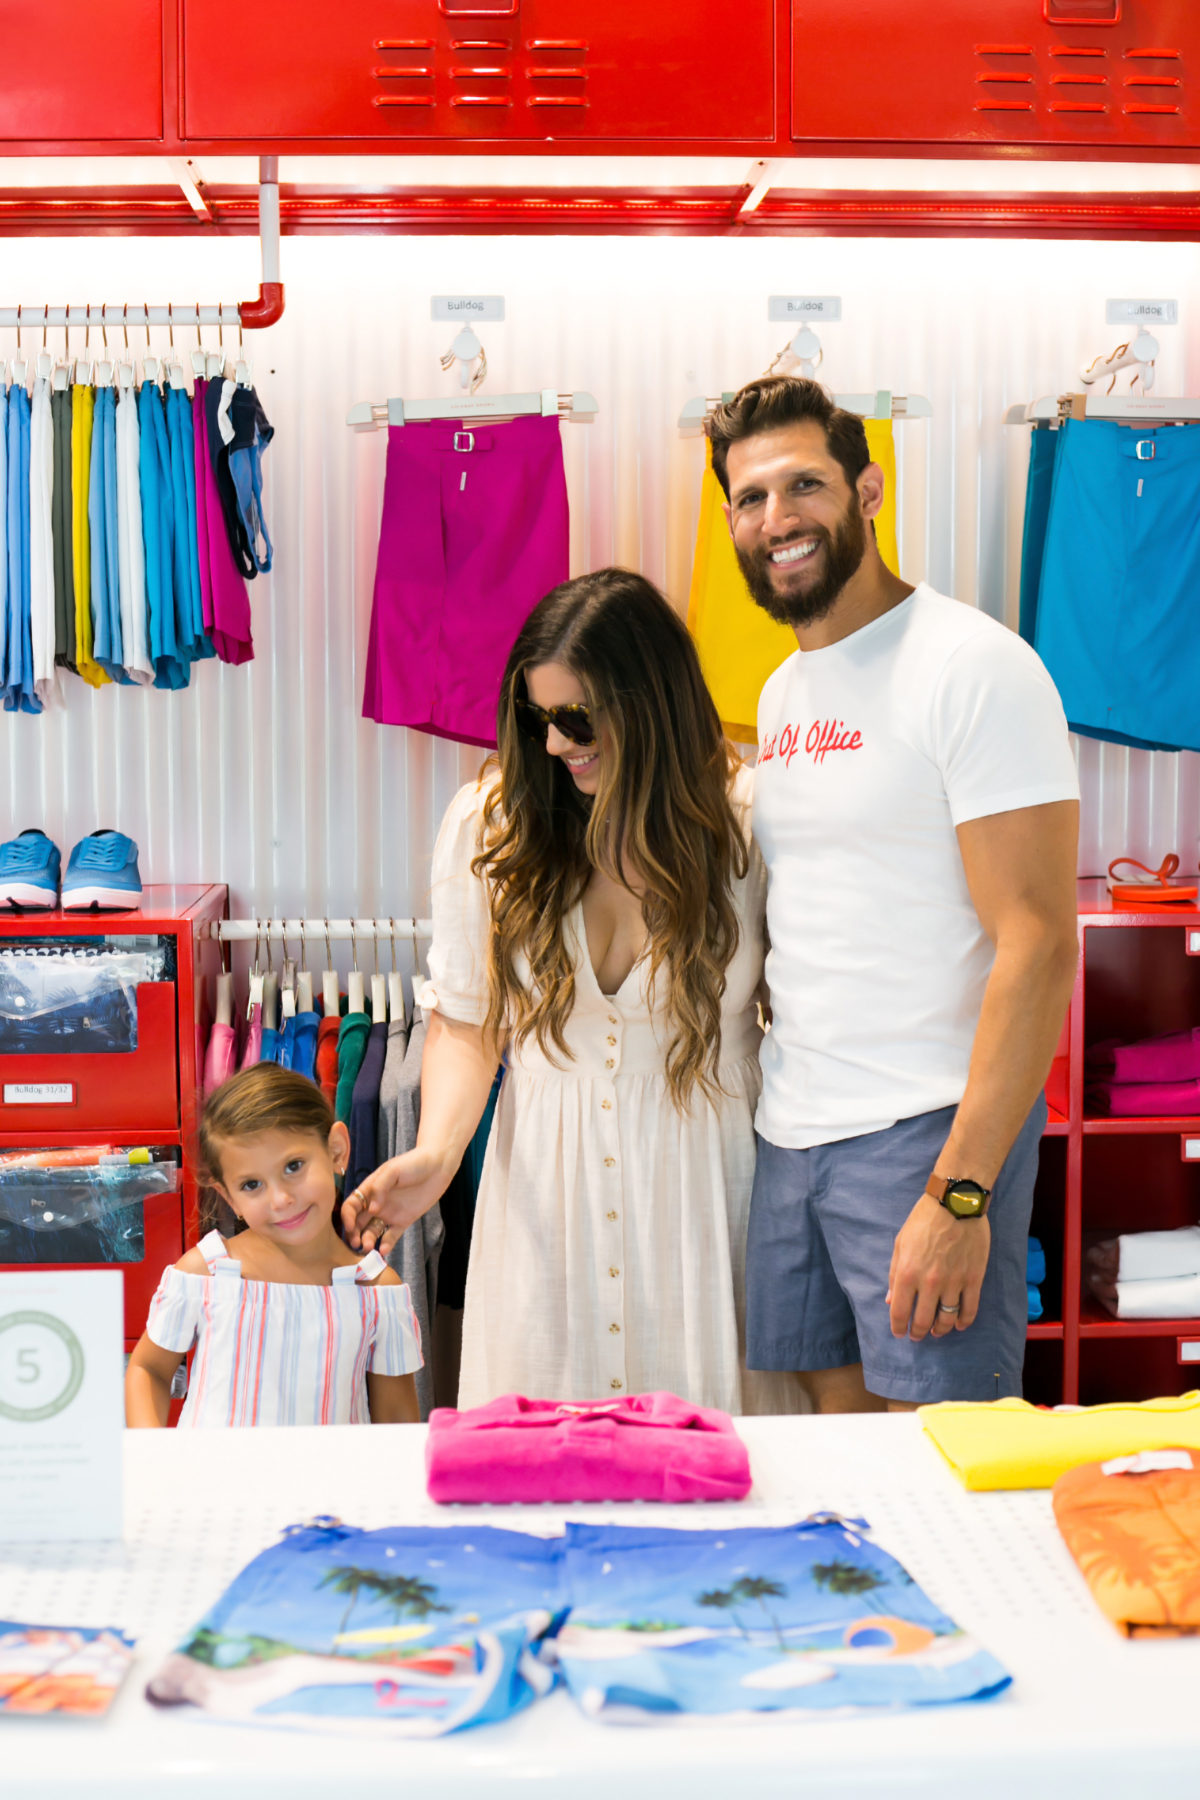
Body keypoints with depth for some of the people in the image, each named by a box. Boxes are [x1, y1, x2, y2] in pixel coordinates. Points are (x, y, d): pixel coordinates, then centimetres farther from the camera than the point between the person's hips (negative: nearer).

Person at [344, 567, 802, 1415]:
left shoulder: (745, 821, -7)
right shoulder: (488, 822, -3)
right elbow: (465, 1020, 2)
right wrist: (435, 1154, -14)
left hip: (703, 1178, -1)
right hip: (544, 1185, 1)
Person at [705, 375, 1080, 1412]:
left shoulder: (973, 667, -12)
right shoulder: (781, 694, 14)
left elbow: (1038, 946, -17)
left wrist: (960, 1192, -22)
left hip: (927, 1133, -7)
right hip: (788, 1133, 7)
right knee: (841, 1422, 13)